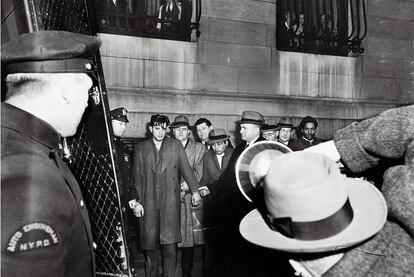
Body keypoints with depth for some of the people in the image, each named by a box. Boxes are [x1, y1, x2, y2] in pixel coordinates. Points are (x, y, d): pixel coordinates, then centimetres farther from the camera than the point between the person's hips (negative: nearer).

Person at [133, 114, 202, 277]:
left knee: (170, 242, -5)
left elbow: (186, 168, 4)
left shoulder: (176, 145, 10)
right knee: (150, 242, 3)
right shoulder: (140, 149, 12)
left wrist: (194, 190, -6)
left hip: (170, 200, -1)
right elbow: (137, 176, 11)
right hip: (148, 201, 1)